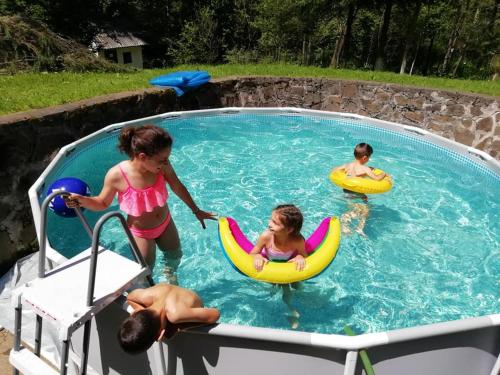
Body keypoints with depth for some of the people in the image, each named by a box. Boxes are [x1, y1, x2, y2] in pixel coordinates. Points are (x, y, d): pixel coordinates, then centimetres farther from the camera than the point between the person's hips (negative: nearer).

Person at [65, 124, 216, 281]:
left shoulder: (162, 166, -27)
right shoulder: (117, 175, -32)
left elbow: (178, 187, -8)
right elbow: (103, 203, -13)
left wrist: (196, 211, 4)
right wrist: (81, 200, -33)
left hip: (165, 223, 3)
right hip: (141, 233, -3)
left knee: (175, 256, 26)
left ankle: (170, 275, 62)